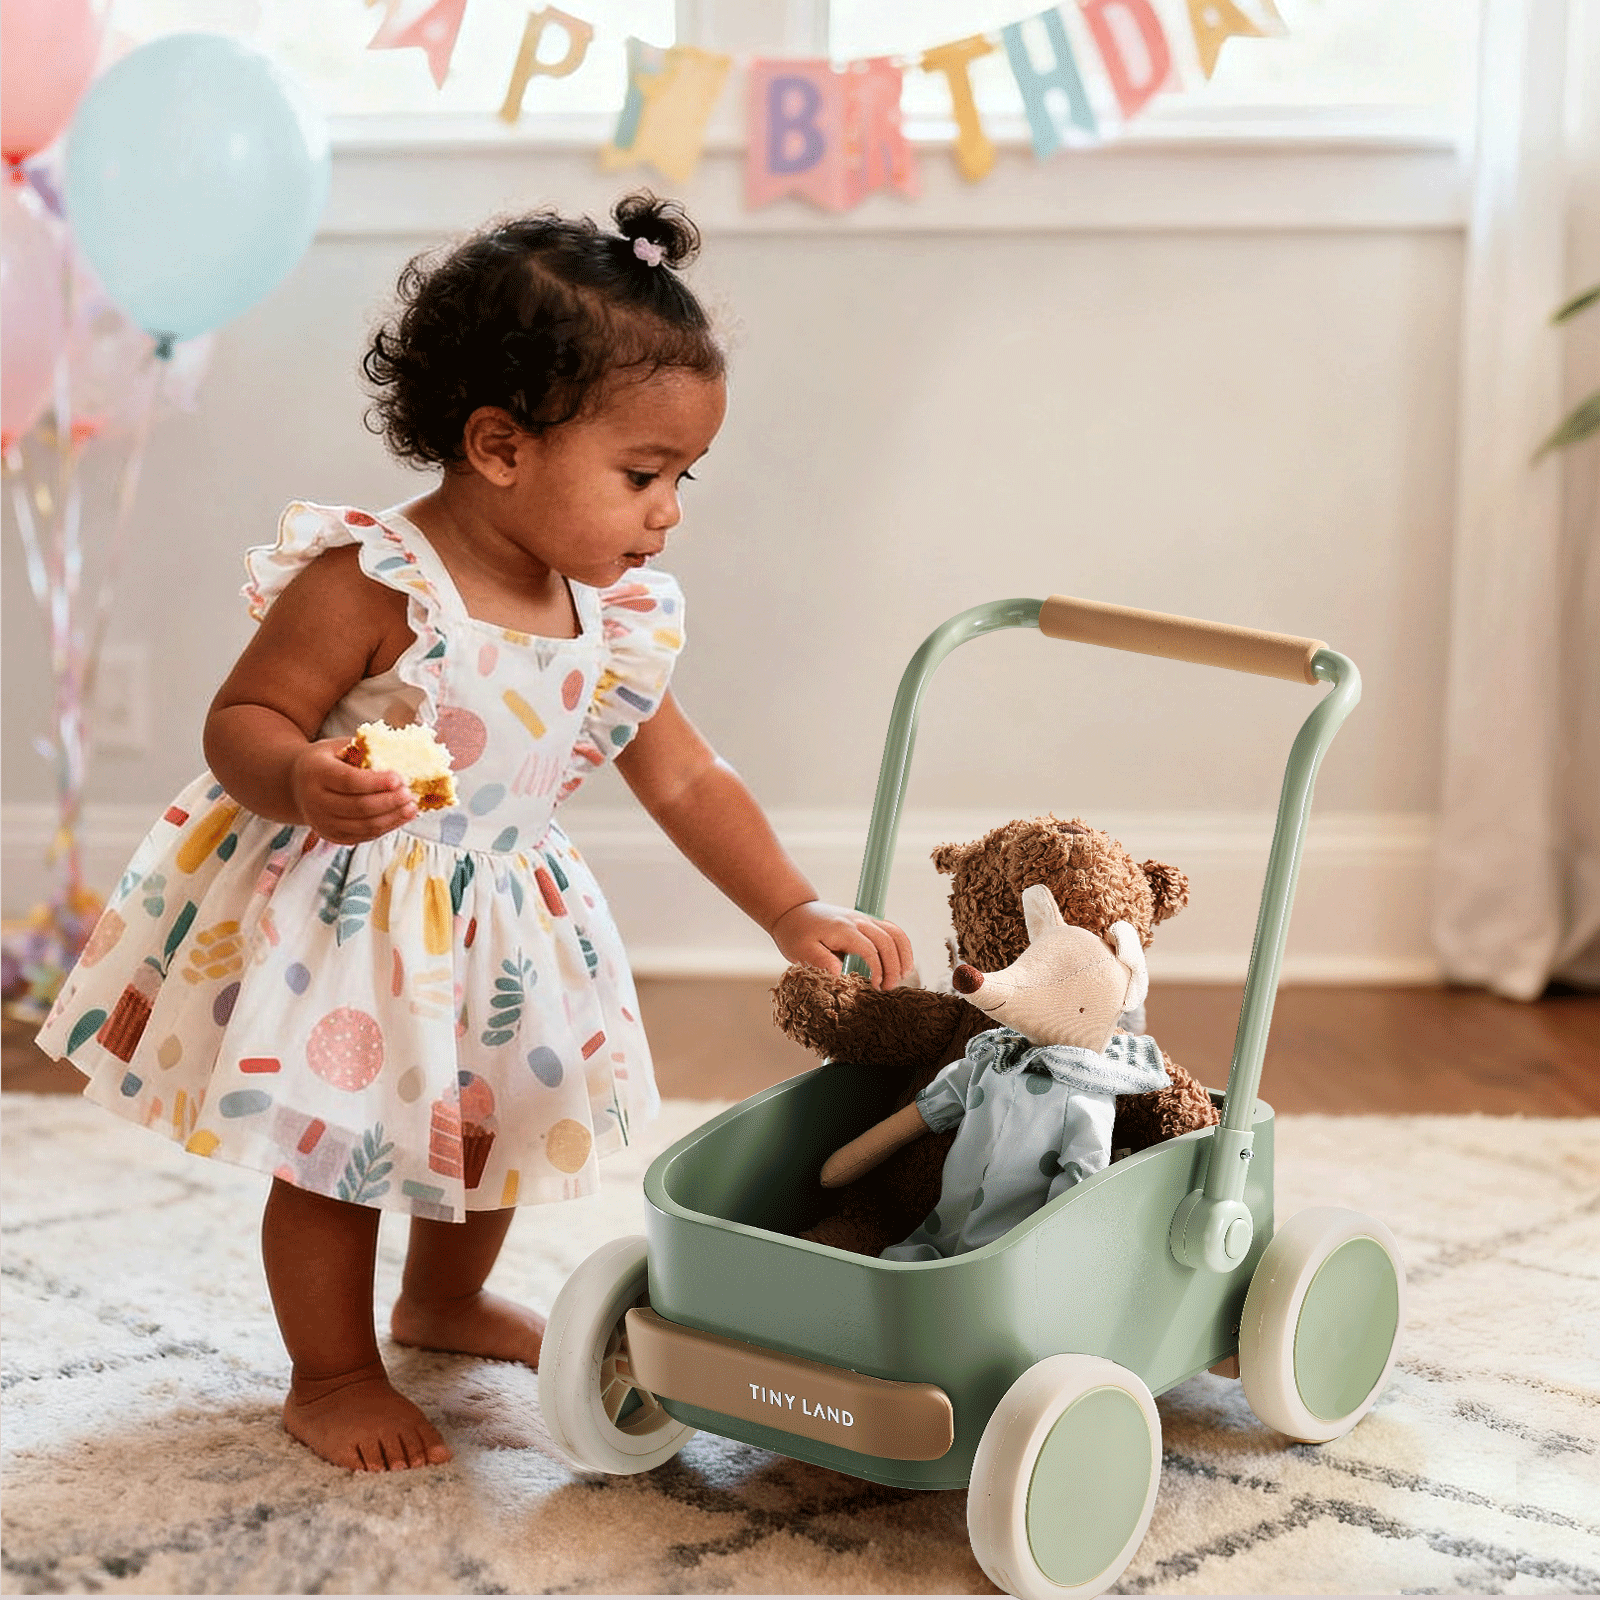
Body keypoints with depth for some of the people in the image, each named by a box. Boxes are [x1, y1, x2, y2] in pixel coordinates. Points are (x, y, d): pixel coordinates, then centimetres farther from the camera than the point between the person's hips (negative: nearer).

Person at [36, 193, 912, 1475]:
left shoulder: (620, 618, -6)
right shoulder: (370, 585, -26)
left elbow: (688, 783, 2)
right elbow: (243, 720, -21)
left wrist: (796, 913, -2)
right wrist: (302, 784, -43)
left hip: (498, 928, 7)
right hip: (339, 923, -7)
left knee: (494, 1124, 24)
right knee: (336, 1150, 6)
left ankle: (448, 1302, 52)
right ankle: (333, 1374, 30)